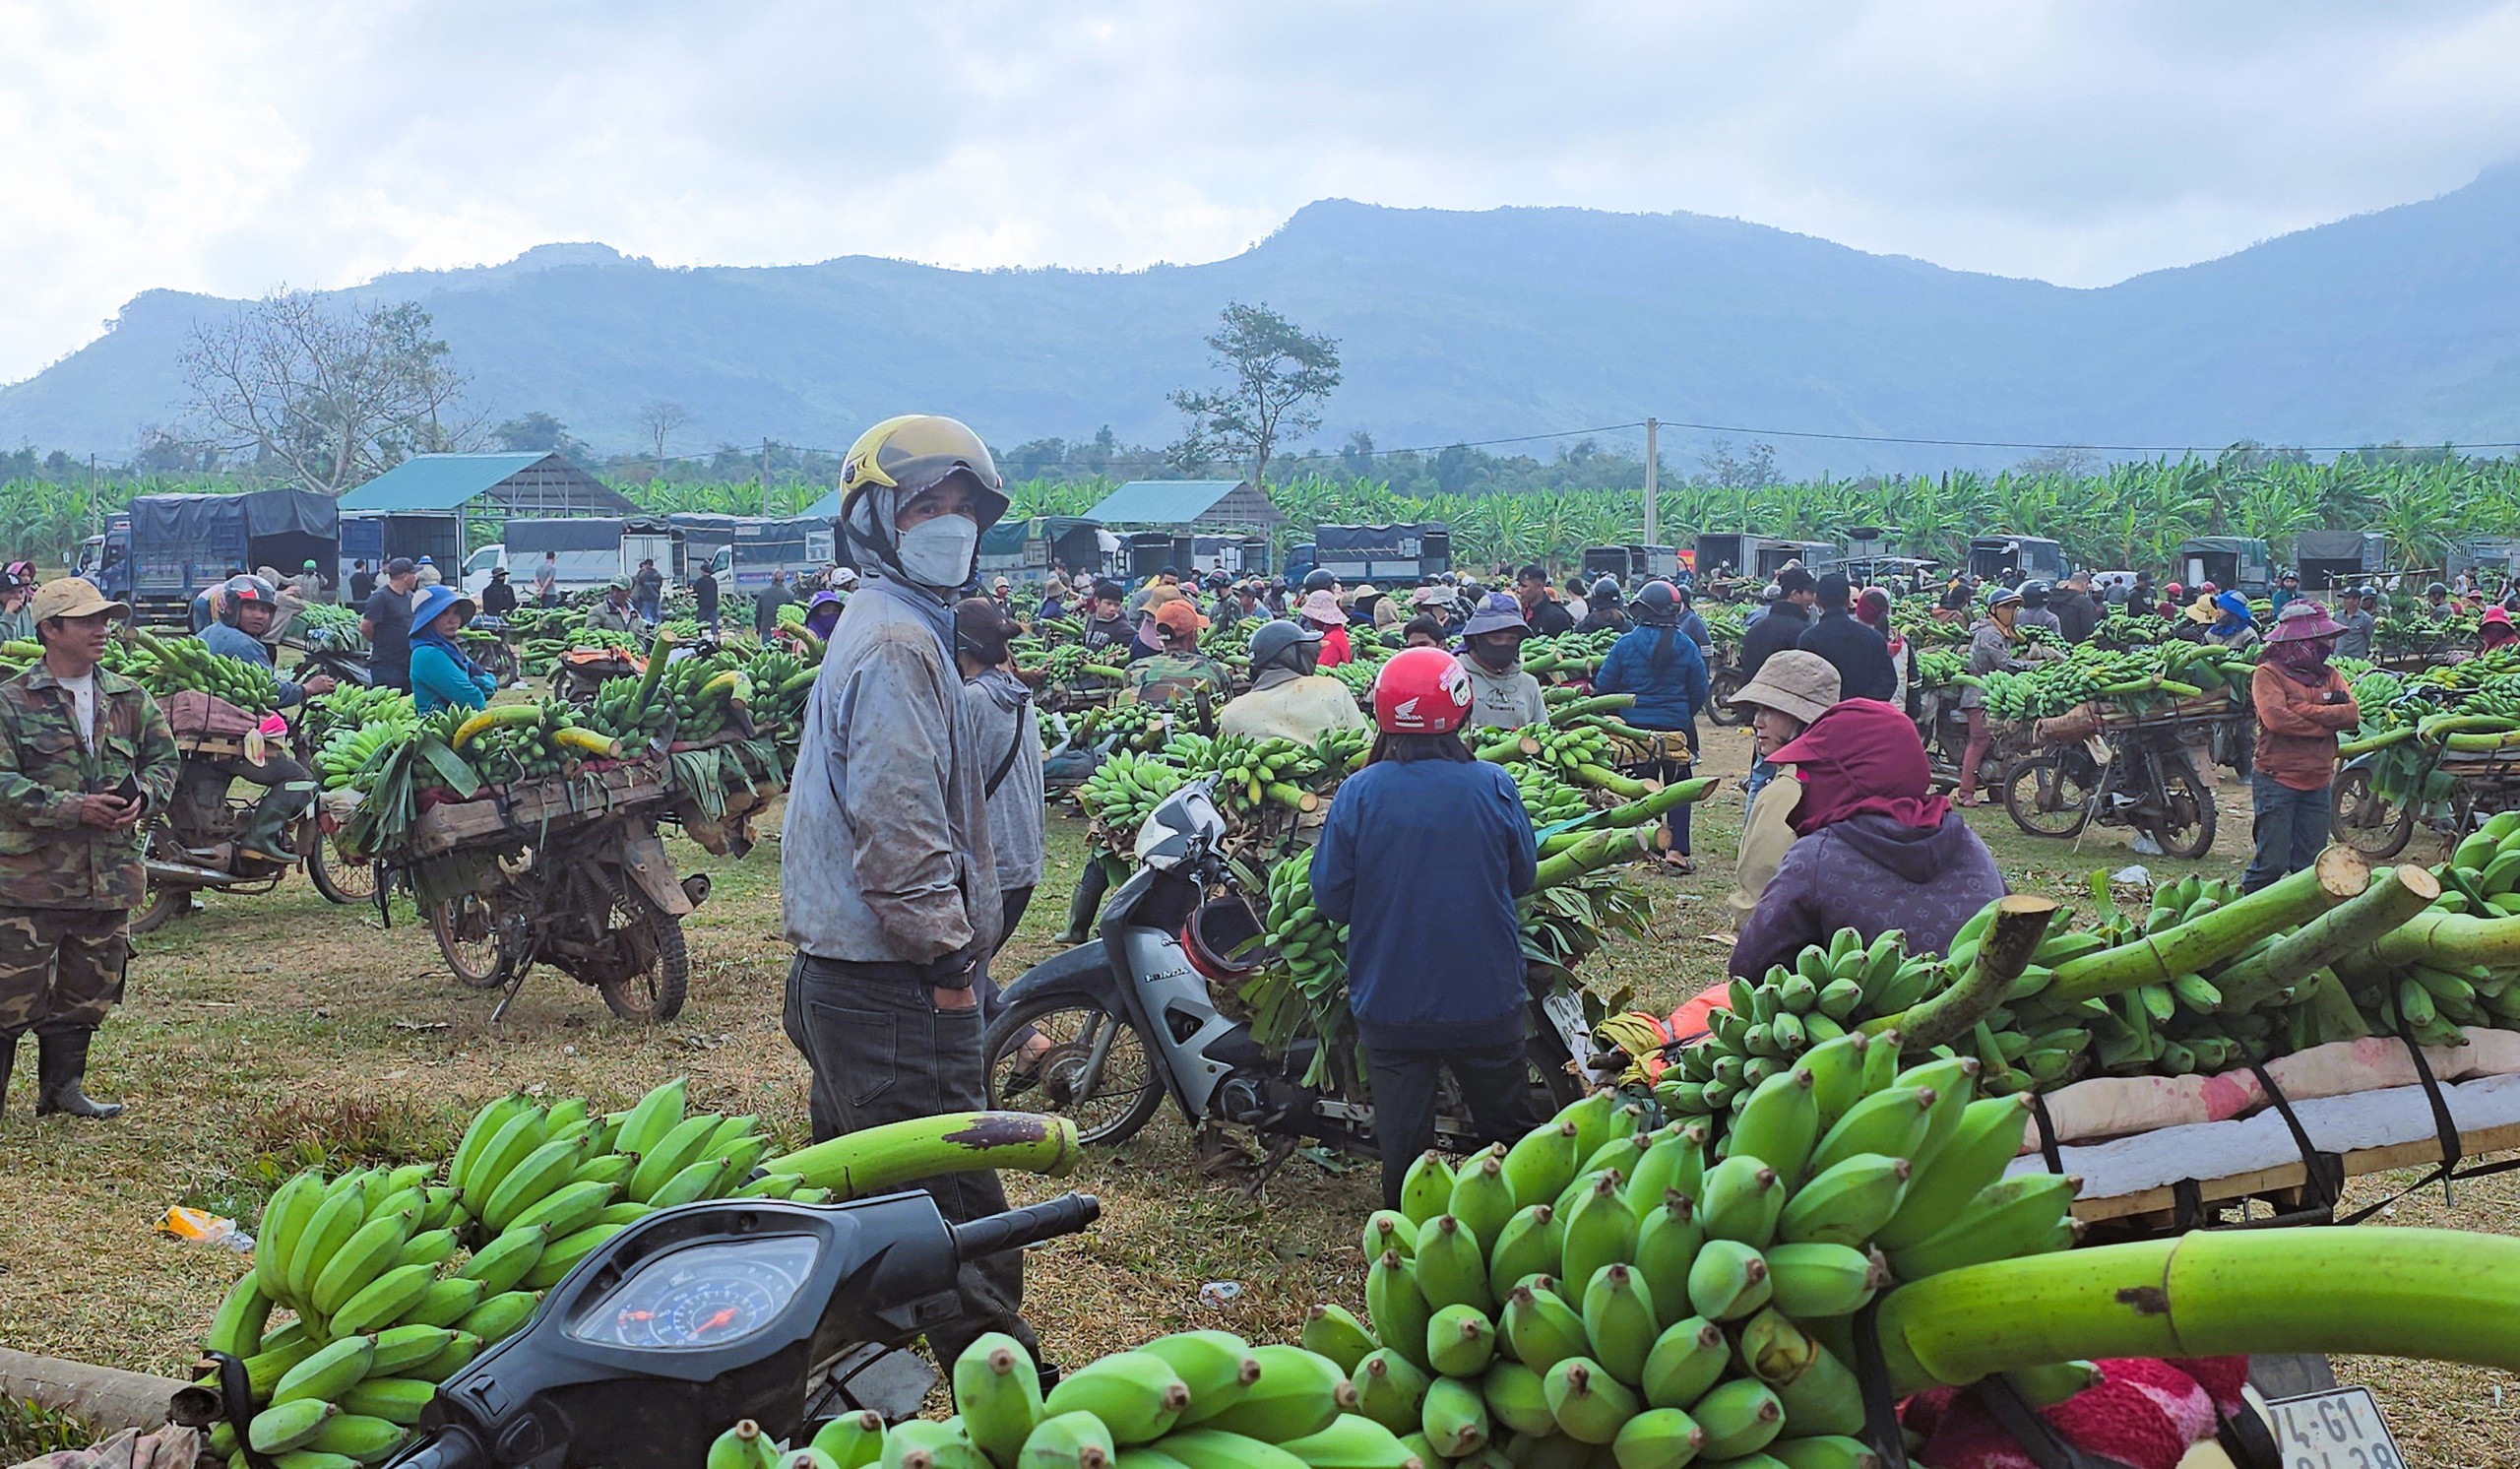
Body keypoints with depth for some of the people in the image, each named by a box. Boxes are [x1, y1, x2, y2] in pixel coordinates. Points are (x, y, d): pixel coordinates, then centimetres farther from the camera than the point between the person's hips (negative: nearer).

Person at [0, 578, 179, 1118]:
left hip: (109, 875, 5)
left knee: (87, 991, 13)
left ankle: (63, 1085, 28)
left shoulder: (129, 698, 11)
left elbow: (163, 758, 15)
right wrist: (73, 808, -20)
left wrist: (143, 796, -7)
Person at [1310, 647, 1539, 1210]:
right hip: (1486, 999, 0)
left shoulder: (1358, 794, -13)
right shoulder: (1493, 786, -11)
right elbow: (1523, 877, 3)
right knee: (1507, 1129, 19)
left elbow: (1330, 898, -7)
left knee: (1403, 1141, 13)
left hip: (1390, 1004, 0)